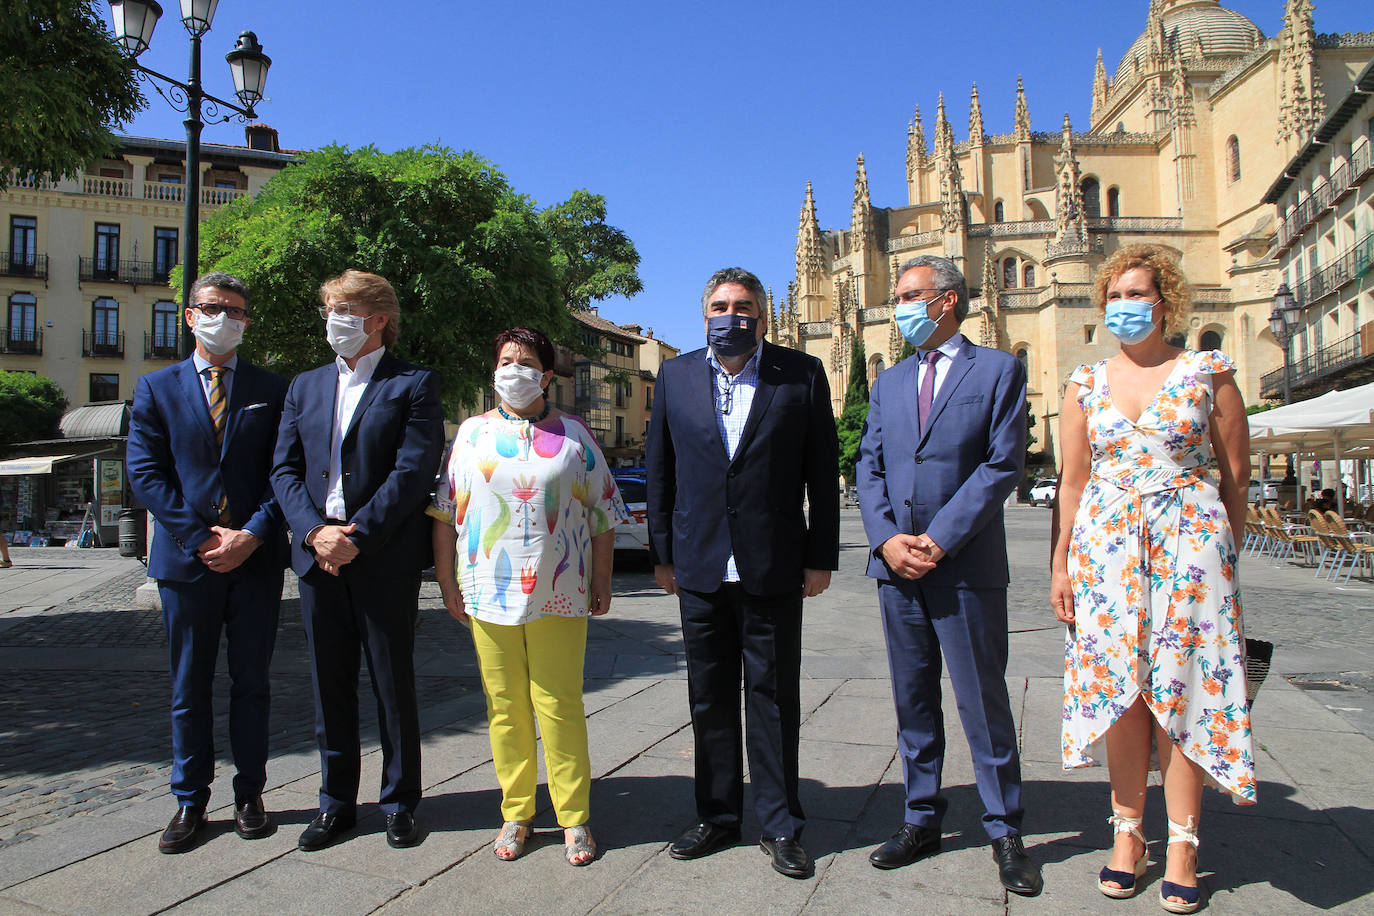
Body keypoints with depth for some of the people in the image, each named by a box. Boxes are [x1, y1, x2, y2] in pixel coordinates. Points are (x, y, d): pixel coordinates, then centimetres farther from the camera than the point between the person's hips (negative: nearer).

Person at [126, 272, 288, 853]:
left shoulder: (273, 390, 7)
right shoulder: (156, 388, 7)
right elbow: (145, 473, 0)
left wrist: (252, 535, -12)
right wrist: (201, 539, -10)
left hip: (256, 558, 0)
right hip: (185, 559, 0)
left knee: (252, 682, 9)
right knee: (189, 687, 9)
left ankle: (250, 795, 22)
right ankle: (190, 801, 23)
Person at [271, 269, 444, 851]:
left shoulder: (414, 385, -1)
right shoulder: (305, 387, 16)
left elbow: (413, 472, -11)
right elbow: (285, 470, 9)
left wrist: (357, 537, -16)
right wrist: (314, 530, -8)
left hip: (384, 560, -5)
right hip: (317, 559, 5)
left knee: (393, 684, 5)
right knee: (330, 687, 12)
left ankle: (399, 803, 21)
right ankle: (336, 803, 27)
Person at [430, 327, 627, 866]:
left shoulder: (573, 434, 6)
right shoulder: (472, 433, 9)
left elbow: (602, 514, 6)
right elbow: (445, 512, 10)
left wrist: (602, 582, 3)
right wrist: (447, 582, 5)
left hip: (558, 597, -1)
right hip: (489, 594, 2)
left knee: (560, 706, 1)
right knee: (504, 707, 8)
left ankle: (574, 818, 15)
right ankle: (515, 815, 22)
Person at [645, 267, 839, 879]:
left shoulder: (802, 374, 0)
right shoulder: (676, 377, 7)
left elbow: (822, 472, 1)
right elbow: (659, 471, 9)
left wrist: (821, 558, -2)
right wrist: (662, 554, 7)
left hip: (773, 568, -2)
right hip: (699, 568, 3)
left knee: (774, 698, 7)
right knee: (709, 698, 13)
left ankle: (779, 826, 23)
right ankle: (717, 815, 29)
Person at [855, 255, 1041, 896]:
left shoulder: (999, 370, 1)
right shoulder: (888, 382, 16)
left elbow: (1003, 465, -8)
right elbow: (869, 468, 10)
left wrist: (940, 539, -14)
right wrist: (887, 539, -6)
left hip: (966, 567, -4)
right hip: (897, 566, 5)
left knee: (983, 700, 3)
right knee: (913, 700, 12)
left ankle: (1004, 831, 18)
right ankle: (921, 820, 24)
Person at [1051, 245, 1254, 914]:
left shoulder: (1207, 373, 3)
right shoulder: (1086, 384, 9)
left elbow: (1235, 476, 3)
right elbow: (1073, 481, 8)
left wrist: (1227, 556, -2)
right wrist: (1060, 562, 3)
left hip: (1188, 541, -2)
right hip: (1105, 546, 2)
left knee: (1180, 688, -1)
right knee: (1119, 686, 4)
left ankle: (1182, 841, 12)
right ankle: (1127, 831, 16)